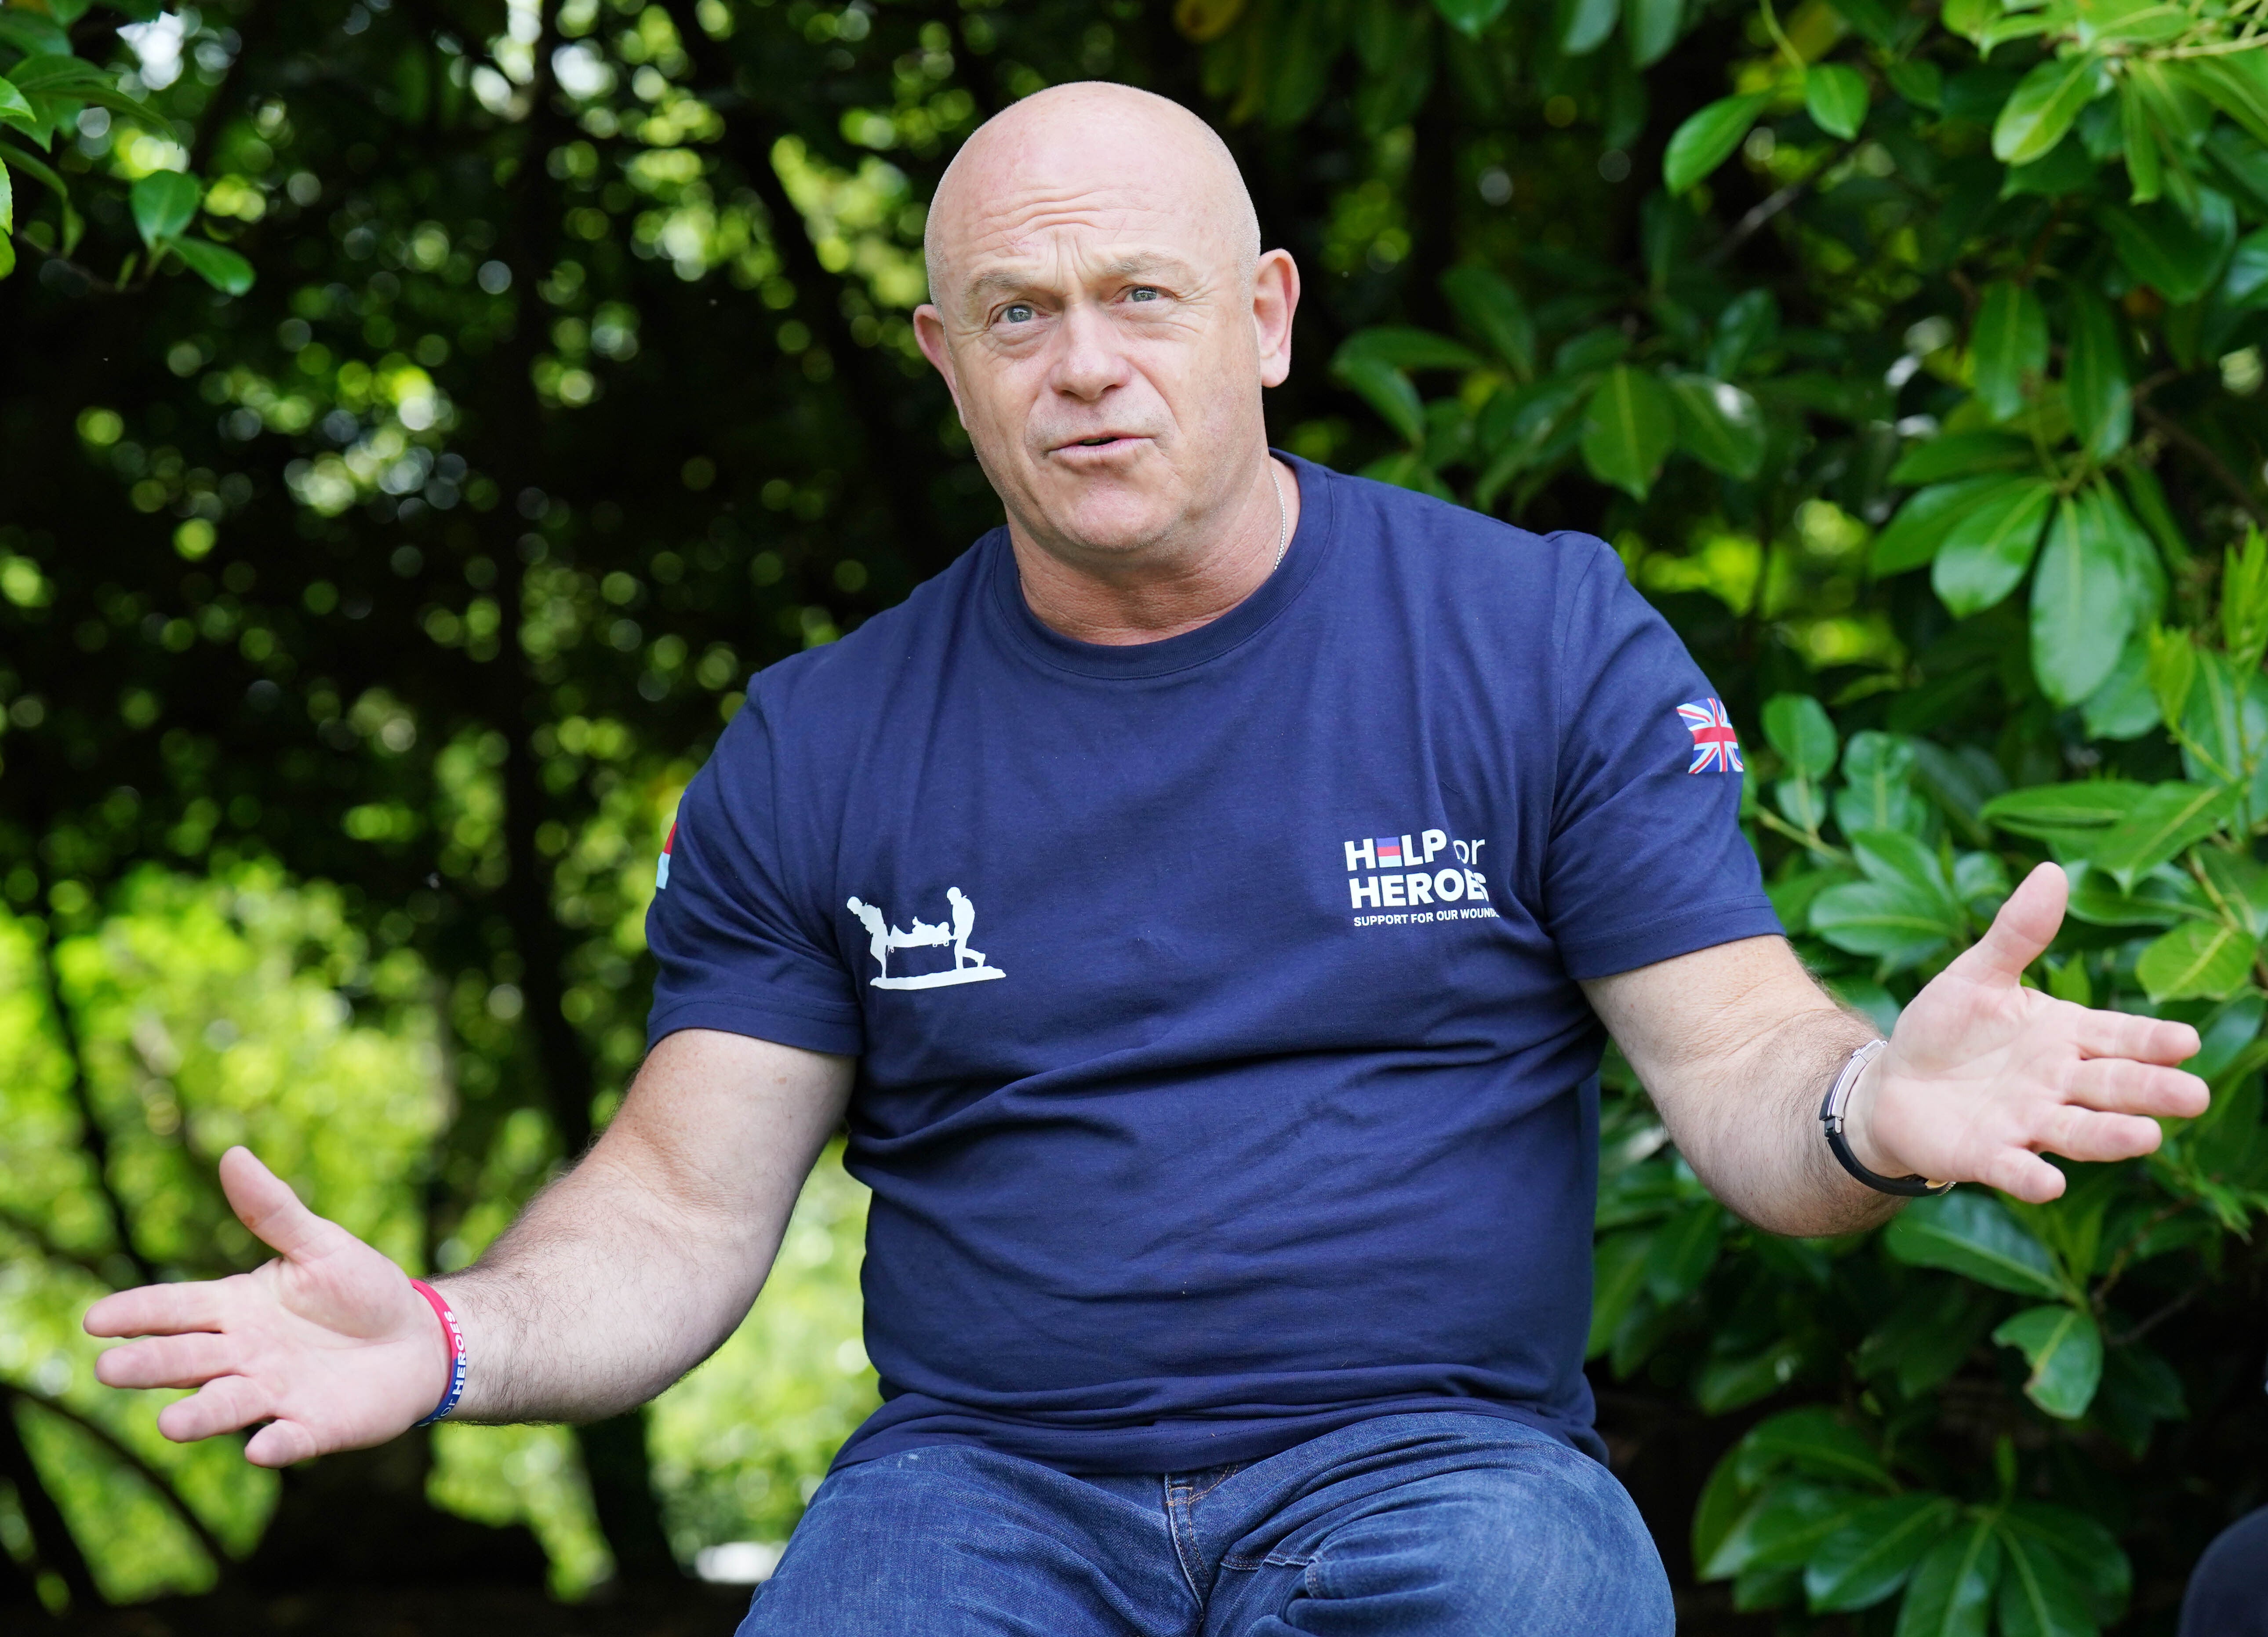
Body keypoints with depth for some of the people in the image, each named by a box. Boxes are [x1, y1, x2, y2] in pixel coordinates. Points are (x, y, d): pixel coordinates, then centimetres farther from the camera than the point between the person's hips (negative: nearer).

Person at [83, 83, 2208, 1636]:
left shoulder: (1543, 635, 5)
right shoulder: (815, 751, 9)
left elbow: (1731, 1066, 1)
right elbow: (686, 1202, 8)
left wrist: (1871, 1110, -24)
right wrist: (451, 1341, -14)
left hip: (1432, 1451, -1)